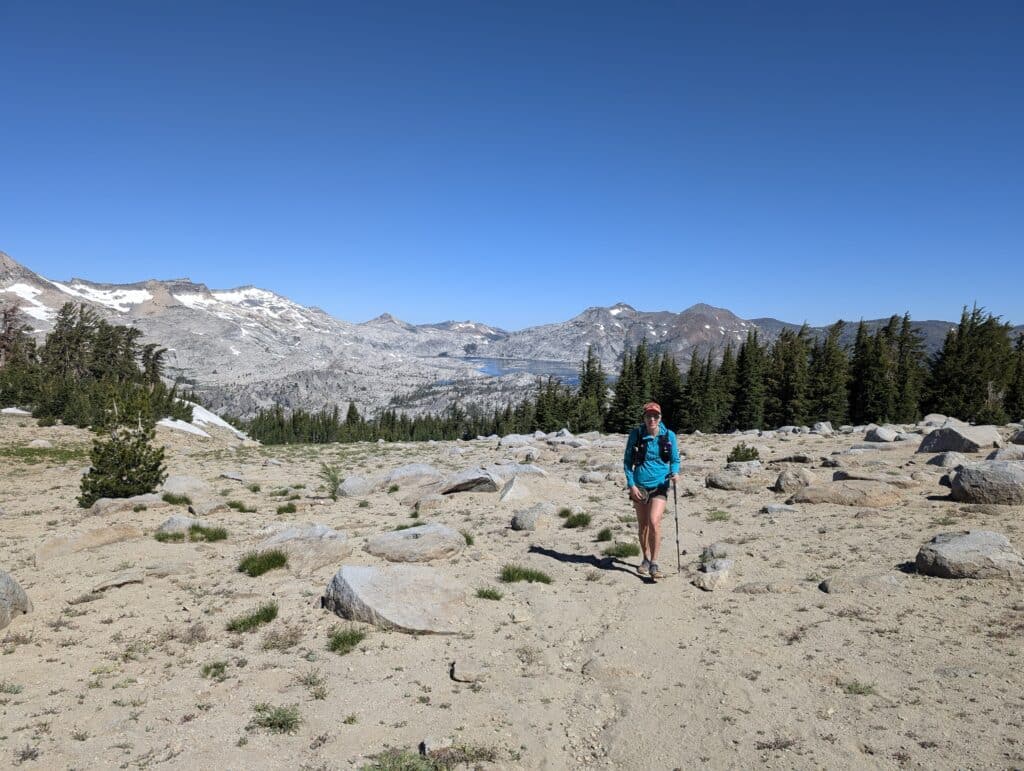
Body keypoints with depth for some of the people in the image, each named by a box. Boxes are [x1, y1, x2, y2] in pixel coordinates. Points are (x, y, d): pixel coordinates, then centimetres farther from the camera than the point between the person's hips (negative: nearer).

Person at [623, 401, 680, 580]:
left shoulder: (669, 436, -4)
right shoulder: (636, 434, -5)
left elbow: (675, 460, 8)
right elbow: (627, 461, 2)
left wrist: (674, 473, -13)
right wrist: (631, 484, -6)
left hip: (660, 486, -1)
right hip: (639, 486, 1)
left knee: (654, 521, -18)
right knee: (643, 525, 11)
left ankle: (654, 563, -6)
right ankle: (646, 559, 32)